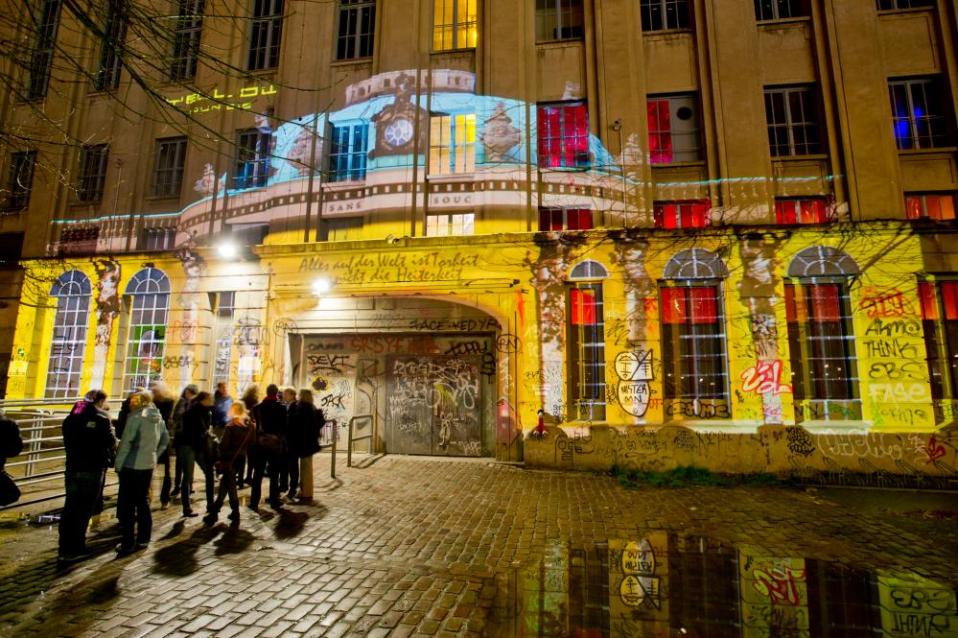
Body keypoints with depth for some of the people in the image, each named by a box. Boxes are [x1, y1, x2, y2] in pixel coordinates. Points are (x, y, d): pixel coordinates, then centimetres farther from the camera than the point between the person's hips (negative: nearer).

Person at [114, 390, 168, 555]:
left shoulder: (136, 417, -13)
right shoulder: (158, 418, 7)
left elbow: (126, 442, -15)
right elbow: (165, 440, 13)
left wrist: (119, 464, -8)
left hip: (131, 466, -6)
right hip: (148, 465, 6)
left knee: (126, 504, 3)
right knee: (143, 502, 16)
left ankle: (128, 542, 5)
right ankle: (143, 539, 22)